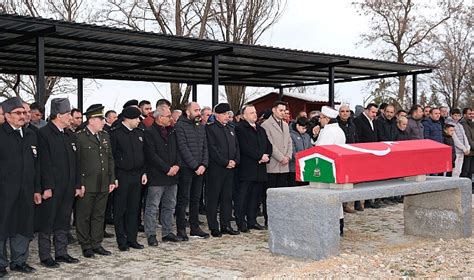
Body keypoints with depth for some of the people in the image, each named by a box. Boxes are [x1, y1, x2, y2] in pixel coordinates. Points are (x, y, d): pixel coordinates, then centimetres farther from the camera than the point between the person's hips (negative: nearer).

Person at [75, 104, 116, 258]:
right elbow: (76, 162, -9)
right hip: (86, 185, -6)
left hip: (103, 185, 6)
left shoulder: (105, 136, 12)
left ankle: (97, 244, 22)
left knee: (99, 215, 12)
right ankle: (86, 246, 14)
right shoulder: (79, 137, -8)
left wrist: (112, 180, 9)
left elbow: (110, 159, 15)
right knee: (84, 216, 4)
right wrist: (79, 184, -13)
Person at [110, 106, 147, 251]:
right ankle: (122, 241, 11)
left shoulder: (139, 133, 11)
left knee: (134, 209, 11)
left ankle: (132, 239, 19)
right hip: (122, 176, -6)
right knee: (120, 210, 3)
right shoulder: (115, 133, -9)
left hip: (137, 175, 6)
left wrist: (144, 172, 8)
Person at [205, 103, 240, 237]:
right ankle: (213, 228, 3)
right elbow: (212, 148, -12)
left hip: (230, 168, 7)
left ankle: (226, 225, 17)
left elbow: (236, 147, 17)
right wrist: (225, 162, -14)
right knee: (213, 198, -2)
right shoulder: (210, 128, -4)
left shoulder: (231, 129, 19)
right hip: (216, 168, -7)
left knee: (227, 198, 10)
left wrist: (235, 161, 0)